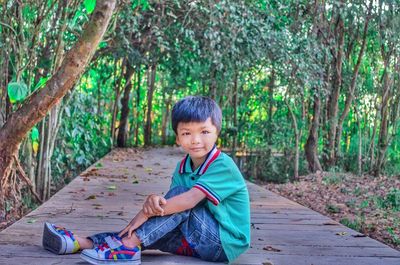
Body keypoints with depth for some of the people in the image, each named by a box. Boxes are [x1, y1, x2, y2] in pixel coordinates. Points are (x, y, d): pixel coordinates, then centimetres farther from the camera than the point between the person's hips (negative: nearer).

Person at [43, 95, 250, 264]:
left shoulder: (223, 166, -18)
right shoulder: (183, 166, 5)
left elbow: (190, 200, -28)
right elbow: (167, 203, -7)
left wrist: (146, 213, -22)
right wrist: (154, 201, -31)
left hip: (225, 244, -7)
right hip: (198, 241, 7)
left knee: (180, 193, -23)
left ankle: (127, 246, -27)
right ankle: (81, 243, -7)